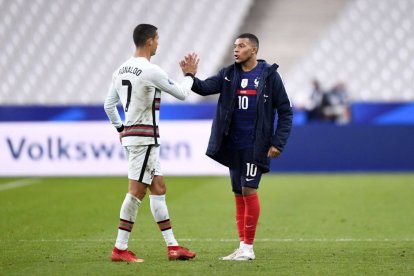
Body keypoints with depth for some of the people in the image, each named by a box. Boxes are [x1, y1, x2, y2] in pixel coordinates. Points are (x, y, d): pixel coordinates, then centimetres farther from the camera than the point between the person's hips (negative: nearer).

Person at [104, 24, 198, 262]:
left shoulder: (121, 70, 10)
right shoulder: (151, 71, -15)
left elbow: (109, 103, 15)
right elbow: (181, 94, -5)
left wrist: (120, 128, 23)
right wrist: (190, 76, 12)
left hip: (130, 134, 9)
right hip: (145, 137, -9)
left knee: (159, 188, 11)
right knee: (137, 192, -6)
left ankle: (172, 246, 14)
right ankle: (120, 249, -4)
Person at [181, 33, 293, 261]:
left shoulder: (269, 75, -3)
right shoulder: (229, 74, 7)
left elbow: (285, 111, -1)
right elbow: (205, 88, -7)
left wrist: (278, 142, -8)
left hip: (255, 146, -5)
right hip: (233, 145, 5)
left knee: (248, 190, -10)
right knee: (238, 194, 8)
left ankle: (248, 248, -1)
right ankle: (242, 247, 14)